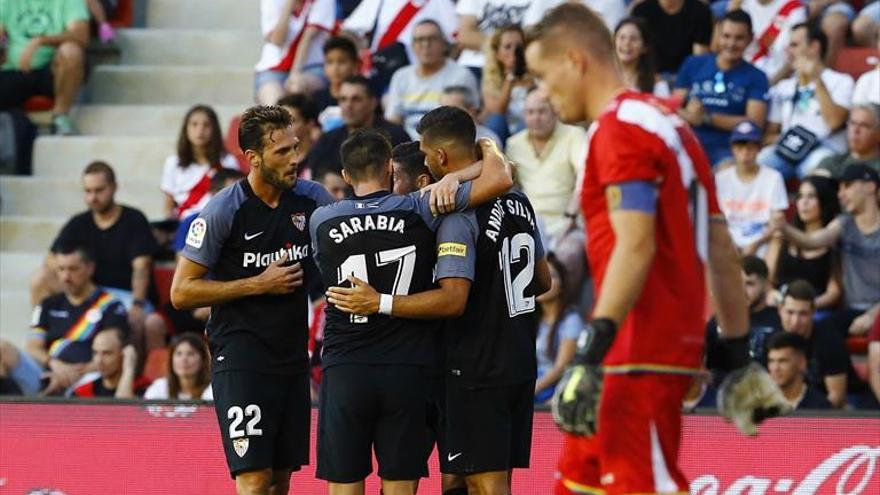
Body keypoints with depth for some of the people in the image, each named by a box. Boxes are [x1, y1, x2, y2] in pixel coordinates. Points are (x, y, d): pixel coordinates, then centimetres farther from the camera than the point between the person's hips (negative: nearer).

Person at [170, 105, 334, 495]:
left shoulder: (310, 199, 3)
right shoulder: (224, 211, -11)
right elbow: (181, 293, -9)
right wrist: (260, 284, -15)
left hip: (293, 357, 6)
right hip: (240, 357, -6)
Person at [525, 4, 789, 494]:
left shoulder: (621, 126, -10)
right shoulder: (667, 122, 18)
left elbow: (635, 246, -21)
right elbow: (722, 251, 18)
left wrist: (592, 355, -25)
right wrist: (739, 357, 20)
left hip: (642, 357, -10)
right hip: (676, 340, 10)